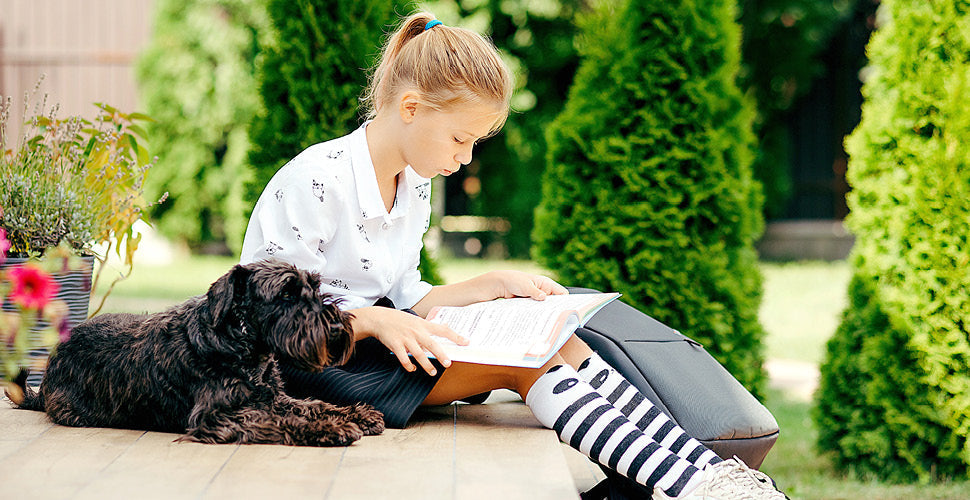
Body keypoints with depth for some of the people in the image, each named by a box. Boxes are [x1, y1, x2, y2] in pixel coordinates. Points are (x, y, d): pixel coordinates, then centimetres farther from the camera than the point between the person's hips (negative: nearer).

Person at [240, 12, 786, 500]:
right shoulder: (315, 182, -19)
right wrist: (378, 321, -32)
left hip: (372, 333, 8)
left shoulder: (415, 188, 10)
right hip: (307, 362, -8)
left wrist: (493, 284, 0)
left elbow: (405, 299, 14)